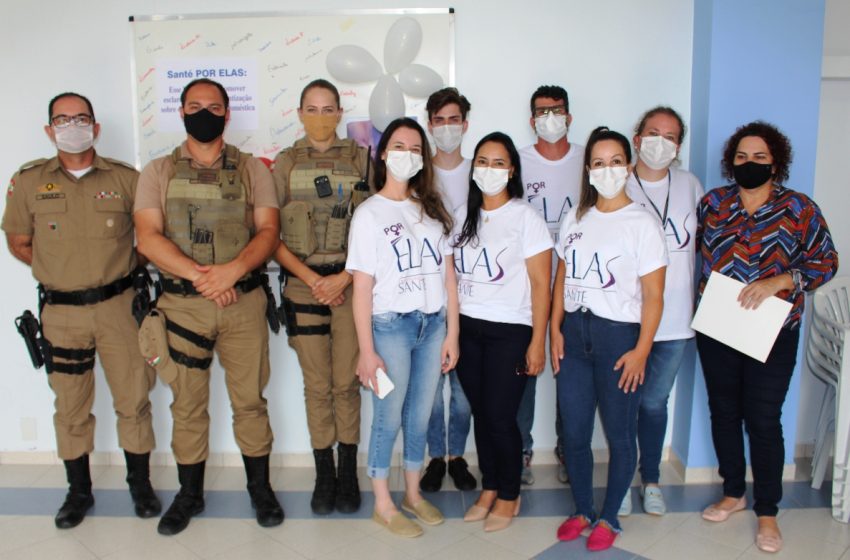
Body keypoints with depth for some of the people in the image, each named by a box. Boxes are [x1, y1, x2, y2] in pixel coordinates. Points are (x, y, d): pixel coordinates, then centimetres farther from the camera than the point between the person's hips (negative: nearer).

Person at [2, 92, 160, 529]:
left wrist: (125, 269, 2)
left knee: (133, 401, 5)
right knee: (70, 408, 12)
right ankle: (78, 491, 29)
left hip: (119, 306, -1)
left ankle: (140, 484, 23)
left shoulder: (125, 178, -1)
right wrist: (60, 270, 5)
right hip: (61, 312, 1)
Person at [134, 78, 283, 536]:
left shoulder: (252, 170, 7)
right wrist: (199, 275, -17)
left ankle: (260, 489, 24)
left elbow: (268, 231, -2)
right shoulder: (157, 172, 6)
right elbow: (148, 238, -5)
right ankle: (189, 494, 26)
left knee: (250, 400, 7)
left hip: (243, 302, 0)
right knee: (187, 405, 9)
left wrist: (232, 270, -20)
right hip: (181, 304, 0)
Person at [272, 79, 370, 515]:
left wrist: (342, 278, -11)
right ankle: (324, 474, 19)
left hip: (351, 284, 0)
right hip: (303, 285, 1)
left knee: (346, 383, 2)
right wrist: (312, 279, -9)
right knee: (317, 385, 5)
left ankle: (348, 472, 18)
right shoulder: (285, 164, 6)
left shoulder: (360, 160, 4)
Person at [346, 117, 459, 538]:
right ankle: (383, 504, 22)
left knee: (420, 414, 13)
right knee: (388, 417, 5)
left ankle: (413, 493, 31)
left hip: (433, 324, 4)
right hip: (390, 326, -4)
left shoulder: (432, 209, 9)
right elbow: (362, 287, -7)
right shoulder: (369, 213, -3)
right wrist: (366, 350, -9)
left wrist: (452, 333, 4)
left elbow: (448, 275, 8)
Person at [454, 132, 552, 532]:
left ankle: (509, 495, 21)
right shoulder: (464, 215, 8)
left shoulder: (525, 217, -6)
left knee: (500, 417, -1)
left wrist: (538, 343, -11)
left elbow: (541, 285, -8)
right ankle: (489, 488, 29)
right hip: (467, 329, 4)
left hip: (509, 332, -4)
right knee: (480, 413, 10)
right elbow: (453, 274, 12)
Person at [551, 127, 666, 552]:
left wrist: (640, 351, -13)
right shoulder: (576, 218, 9)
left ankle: (609, 517, 26)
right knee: (574, 433, 11)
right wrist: (555, 329, 4)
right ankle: (582, 510, 31)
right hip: (573, 332, 5)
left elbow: (653, 295, -9)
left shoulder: (642, 223, -7)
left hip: (617, 335, -4)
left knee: (619, 434, 8)